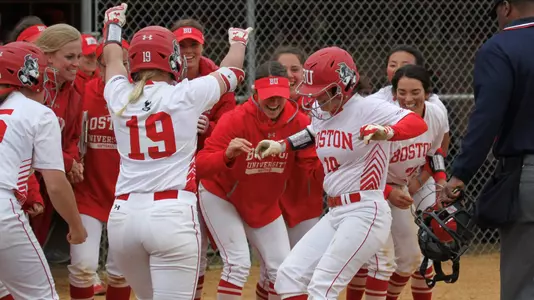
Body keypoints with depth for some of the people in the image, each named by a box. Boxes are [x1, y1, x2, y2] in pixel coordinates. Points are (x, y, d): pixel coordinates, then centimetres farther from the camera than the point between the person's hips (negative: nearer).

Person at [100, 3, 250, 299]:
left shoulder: (119, 98, 6)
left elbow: (113, 60, 30)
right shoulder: (186, 96, -2)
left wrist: (113, 25, 51)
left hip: (123, 216, 4)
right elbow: (231, 70, 18)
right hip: (172, 215, -4)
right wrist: (238, 41, 41)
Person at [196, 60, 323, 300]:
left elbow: (315, 167, -17)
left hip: (265, 205, 5)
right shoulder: (235, 120, -28)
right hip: (221, 197, -5)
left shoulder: (298, 122, -16)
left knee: (282, 269, 4)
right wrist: (227, 155, -53)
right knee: (238, 263, -17)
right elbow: (200, 166, -33)